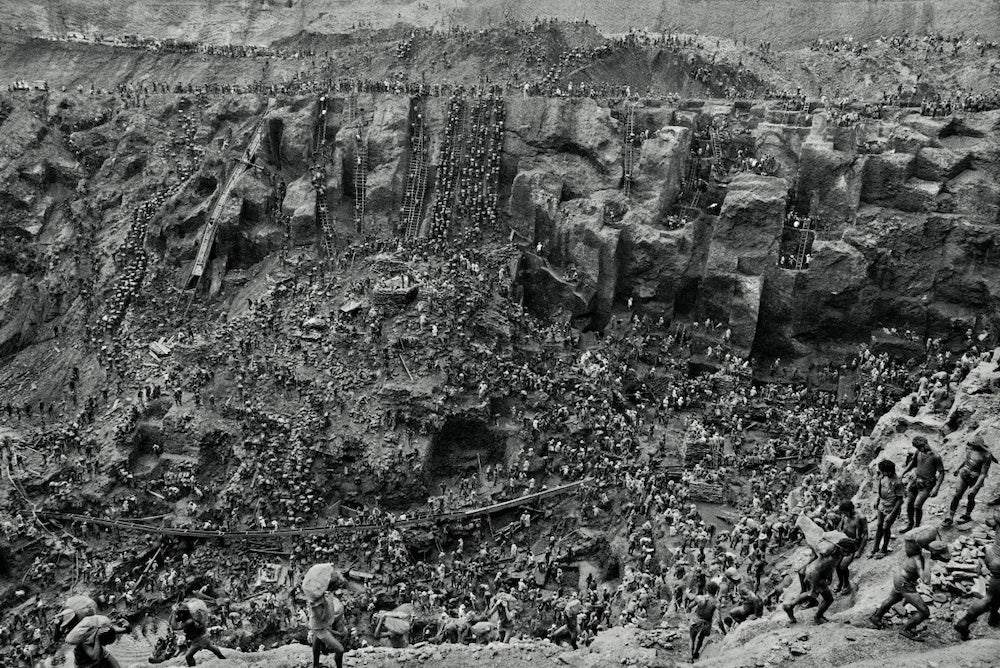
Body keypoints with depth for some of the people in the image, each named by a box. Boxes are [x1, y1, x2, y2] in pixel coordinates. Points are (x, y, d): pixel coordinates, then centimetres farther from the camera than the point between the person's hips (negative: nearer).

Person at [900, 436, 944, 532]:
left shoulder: (935, 457, -17)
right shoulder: (917, 452, 0)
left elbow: (941, 473, -12)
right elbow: (912, 463, 18)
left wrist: (936, 487, -18)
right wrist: (903, 473, 9)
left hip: (927, 485, -5)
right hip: (916, 481, 6)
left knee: (917, 505, -13)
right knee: (909, 504, 7)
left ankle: (917, 526, 8)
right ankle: (910, 525, 27)